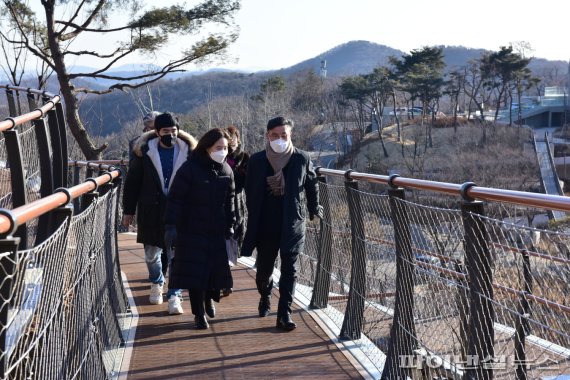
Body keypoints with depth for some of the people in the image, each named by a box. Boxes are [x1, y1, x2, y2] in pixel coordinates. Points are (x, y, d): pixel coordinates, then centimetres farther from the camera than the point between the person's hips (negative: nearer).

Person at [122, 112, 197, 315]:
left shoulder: (188, 150, -2)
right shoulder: (145, 151, -2)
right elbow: (132, 182, 3)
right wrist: (128, 210, 2)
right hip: (151, 211, 1)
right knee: (152, 253, 14)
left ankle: (174, 296, 5)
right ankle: (156, 284, 39)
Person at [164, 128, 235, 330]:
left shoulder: (226, 170, 4)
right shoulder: (190, 168, -13)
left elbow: (229, 201, 13)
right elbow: (175, 198, -12)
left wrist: (229, 226, 12)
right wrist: (171, 225, -16)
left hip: (217, 231, 4)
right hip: (192, 231, -4)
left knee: (216, 269, 6)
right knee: (194, 272, -3)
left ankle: (209, 299, 35)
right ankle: (199, 313, 10)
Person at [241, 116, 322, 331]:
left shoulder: (302, 159, -4)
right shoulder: (257, 160, -3)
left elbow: (312, 185, 11)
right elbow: (250, 193, 6)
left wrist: (314, 209, 19)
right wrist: (253, 220, 6)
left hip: (293, 224, -1)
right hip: (266, 226, 1)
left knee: (289, 270, -2)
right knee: (264, 268, 11)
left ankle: (284, 314, 3)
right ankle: (265, 297, 41)